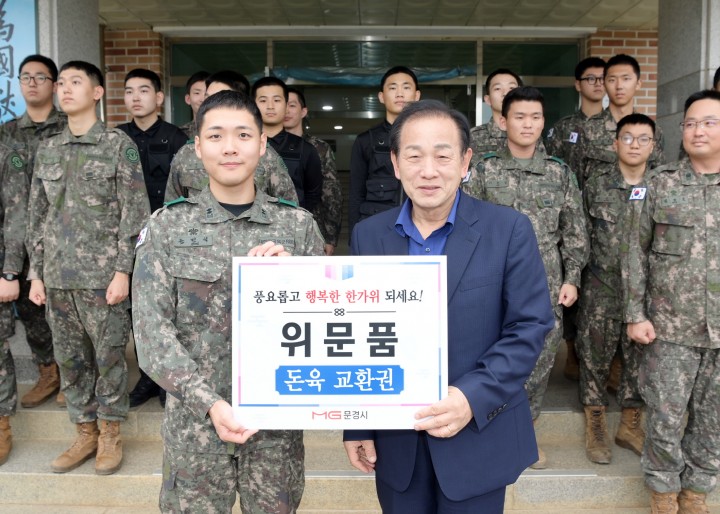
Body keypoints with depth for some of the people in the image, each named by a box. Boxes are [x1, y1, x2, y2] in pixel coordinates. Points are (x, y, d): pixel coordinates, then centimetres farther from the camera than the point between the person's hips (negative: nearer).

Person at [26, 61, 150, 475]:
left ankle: (110, 434, 19)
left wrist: (123, 271, -12)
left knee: (109, 355, 3)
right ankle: (85, 433, 25)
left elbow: (135, 212, -6)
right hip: (57, 275, 5)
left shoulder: (119, 145, -2)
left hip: (102, 274, -5)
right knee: (70, 357, 11)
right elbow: (38, 216, 14)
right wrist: (36, 273, 9)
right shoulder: (48, 150, 12)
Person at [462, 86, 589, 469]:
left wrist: (572, 278, 2)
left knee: (540, 362, 10)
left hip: (546, 287, 3)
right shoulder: (483, 171, -1)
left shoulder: (560, 173, 5)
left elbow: (574, 232, 8)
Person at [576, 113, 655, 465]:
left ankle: (630, 425, 28)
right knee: (595, 356, 6)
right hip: (600, 289, -1)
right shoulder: (595, 186, 0)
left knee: (639, 357, 10)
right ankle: (595, 426, 22)